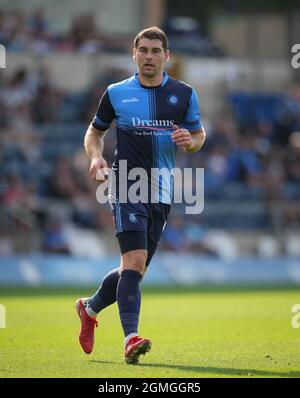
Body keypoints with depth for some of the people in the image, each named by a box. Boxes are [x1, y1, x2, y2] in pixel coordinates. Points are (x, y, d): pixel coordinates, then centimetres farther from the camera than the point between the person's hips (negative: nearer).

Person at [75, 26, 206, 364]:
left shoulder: (184, 94, 8)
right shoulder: (116, 93, 4)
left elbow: (199, 136, 17)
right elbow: (94, 131, 16)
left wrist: (189, 141, -7)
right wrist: (96, 156, -4)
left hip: (161, 191, 4)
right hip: (126, 184, -4)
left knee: (135, 269, 11)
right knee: (135, 260, -20)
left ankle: (90, 308, 36)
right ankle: (131, 337, -25)